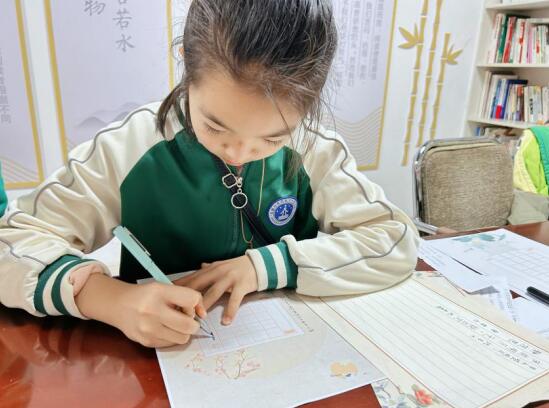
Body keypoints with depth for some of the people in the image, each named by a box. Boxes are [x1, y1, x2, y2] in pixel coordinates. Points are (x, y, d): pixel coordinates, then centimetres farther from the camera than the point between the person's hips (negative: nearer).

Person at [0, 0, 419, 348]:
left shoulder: (315, 152, -10)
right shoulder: (129, 148, -15)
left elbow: (398, 242, -11)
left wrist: (266, 263, -21)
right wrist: (112, 299, -31)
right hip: (158, 356, 0)